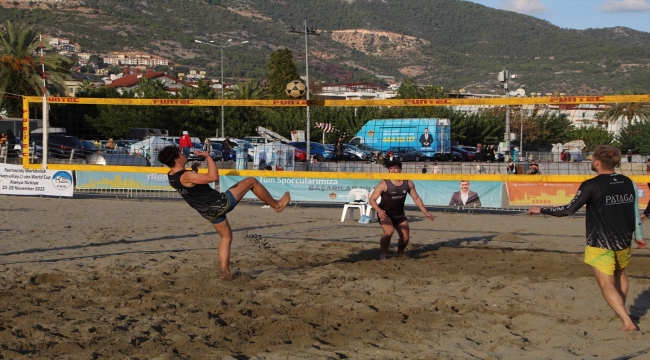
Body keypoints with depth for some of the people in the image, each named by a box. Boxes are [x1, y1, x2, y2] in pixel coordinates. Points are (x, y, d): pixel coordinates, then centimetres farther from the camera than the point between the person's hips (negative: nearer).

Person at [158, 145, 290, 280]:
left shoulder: (171, 177, 2)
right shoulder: (185, 176, -26)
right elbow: (214, 177, -31)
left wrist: (193, 170, 13)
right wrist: (208, 157, -21)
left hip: (209, 212, 9)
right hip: (219, 203, -9)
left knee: (226, 237, 28)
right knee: (251, 181, 5)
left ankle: (225, 271, 20)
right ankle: (276, 204, 20)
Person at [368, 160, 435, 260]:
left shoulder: (408, 183, -5)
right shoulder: (384, 184, -18)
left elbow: (416, 198, 7)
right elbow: (372, 199, -17)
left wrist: (426, 213, 6)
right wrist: (378, 210, -35)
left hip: (400, 214, 5)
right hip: (385, 214, -5)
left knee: (405, 237, 8)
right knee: (389, 232, -31)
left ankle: (400, 253, 41)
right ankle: (383, 255, -12)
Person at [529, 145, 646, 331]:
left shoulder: (591, 185, -16)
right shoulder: (628, 183, 2)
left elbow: (569, 209, -18)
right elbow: (636, 212, 9)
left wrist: (541, 210, -7)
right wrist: (638, 236, 23)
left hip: (600, 244, -6)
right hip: (624, 241, 6)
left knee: (607, 285, -1)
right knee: (620, 274, 29)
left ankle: (627, 321, -11)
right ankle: (621, 311, 39)